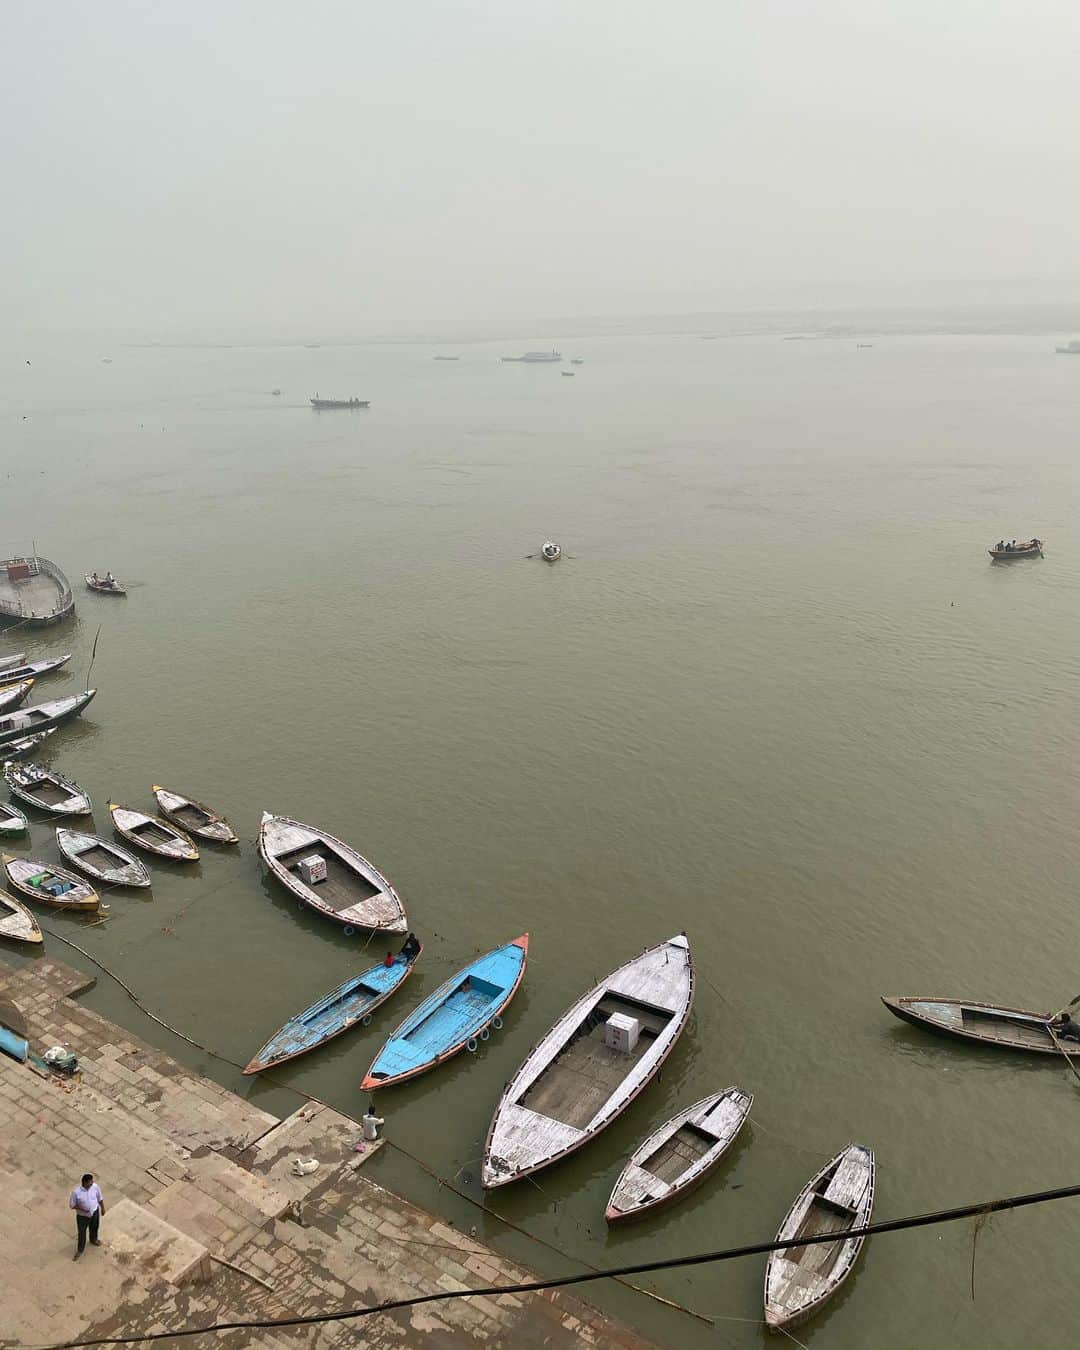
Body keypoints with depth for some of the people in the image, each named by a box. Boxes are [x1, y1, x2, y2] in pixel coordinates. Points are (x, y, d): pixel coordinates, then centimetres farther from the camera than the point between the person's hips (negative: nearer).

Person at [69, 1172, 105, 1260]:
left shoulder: (95, 1186, -22)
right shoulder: (76, 1192, -32)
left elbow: (100, 1198, -3)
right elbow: (71, 1205, -16)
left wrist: (102, 1208, 7)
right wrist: (82, 1208, -29)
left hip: (94, 1212, 3)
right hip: (82, 1216, -3)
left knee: (94, 1228, 28)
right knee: (82, 1232, 20)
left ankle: (93, 1240, 60)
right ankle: (80, 1249, 47)